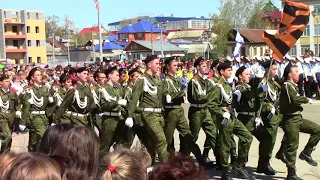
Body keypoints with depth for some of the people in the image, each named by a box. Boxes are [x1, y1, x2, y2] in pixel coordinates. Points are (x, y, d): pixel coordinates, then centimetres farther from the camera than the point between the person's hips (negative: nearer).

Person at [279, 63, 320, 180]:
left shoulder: (293, 85, 15)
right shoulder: (287, 85, -14)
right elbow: (295, 99, -28)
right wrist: (307, 100, -12)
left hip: (297, 118, 9)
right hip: (290, 120, -9)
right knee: (292, 146, -4)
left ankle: (306, 153, 12)